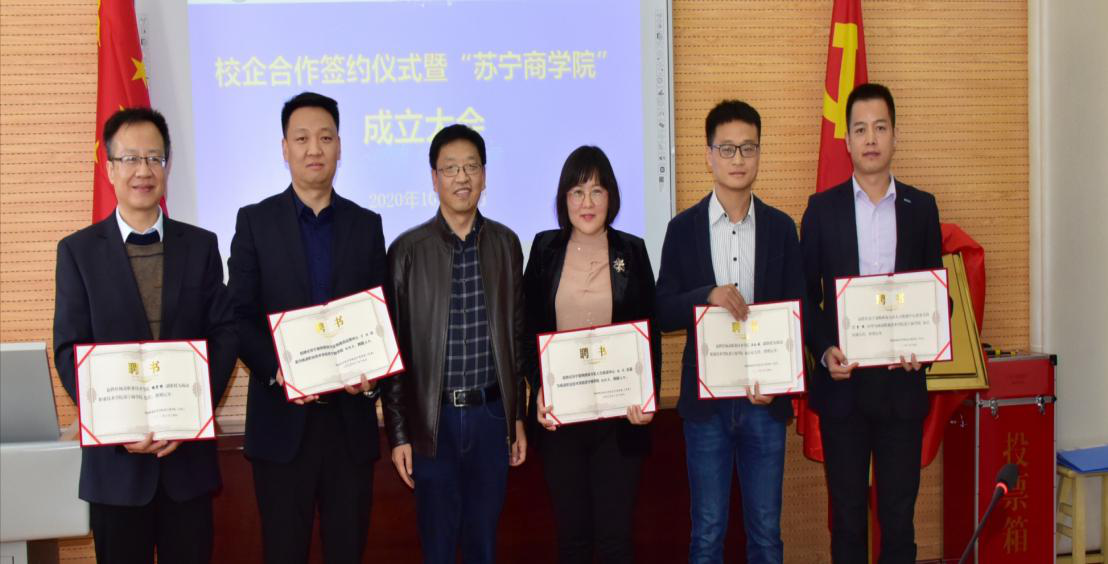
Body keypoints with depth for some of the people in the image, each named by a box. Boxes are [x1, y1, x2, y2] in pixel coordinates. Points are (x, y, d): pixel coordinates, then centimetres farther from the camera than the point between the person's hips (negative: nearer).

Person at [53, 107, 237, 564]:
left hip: (190, 451, 1)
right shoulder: (78, 250, 2)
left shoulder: (201, 245, 6)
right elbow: (69, 351, -2)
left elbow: (224, 333, 1)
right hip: (114, 456, -1)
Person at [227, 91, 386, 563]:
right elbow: (240, 315, -2)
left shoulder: (366, 224, 8)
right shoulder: (255, 221, 2)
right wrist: (277, 372, -17)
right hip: (282, 414, -1)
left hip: (351, 416, 2)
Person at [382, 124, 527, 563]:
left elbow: (516, 334, 9)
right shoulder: (408, 250, -4)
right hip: (433, 417, -2)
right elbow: (394, 347, -2)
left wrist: (518, 416, 10)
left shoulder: (505, 243, 4)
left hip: (491, 413, 2)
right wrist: (398, 433, -3)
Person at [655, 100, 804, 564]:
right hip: (706, 399, -1)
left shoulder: (781, 227, 5)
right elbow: (663, 314, 0)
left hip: (765, 399, 1)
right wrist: (707, 296, -19)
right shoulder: (684, 228, 2)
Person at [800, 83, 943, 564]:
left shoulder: (921, 207, 5)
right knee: (846, 511, 9)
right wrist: (824, 351, -12)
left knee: (899, 512, 8)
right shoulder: (822, 208, 1)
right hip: (842, 382, -1)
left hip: (901, 382, 1)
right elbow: (806, 295, 3)